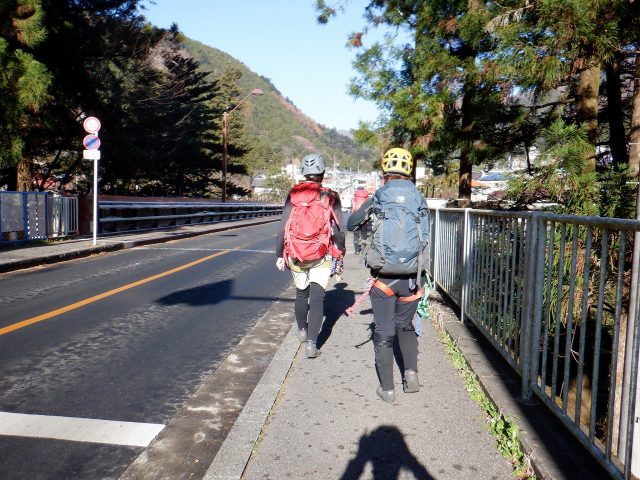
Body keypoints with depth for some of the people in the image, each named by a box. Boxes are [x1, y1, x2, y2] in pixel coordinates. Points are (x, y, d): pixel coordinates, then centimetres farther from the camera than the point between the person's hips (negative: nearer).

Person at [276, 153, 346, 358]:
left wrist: (280, 254, 7)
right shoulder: (330, 196, -4)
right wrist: (340, 252, 12)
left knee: (301, 293, 21)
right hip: (321, 257, -2)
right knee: (317, 297, 0)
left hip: (296, 255, 2)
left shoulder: (293, 195, -1)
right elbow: (338, 229, -1)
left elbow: (283, 227, 0)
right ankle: (311, 343, -9)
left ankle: (302, 330, 40)